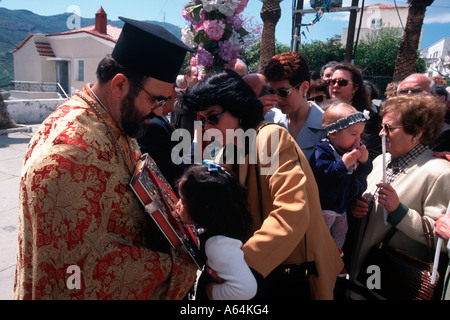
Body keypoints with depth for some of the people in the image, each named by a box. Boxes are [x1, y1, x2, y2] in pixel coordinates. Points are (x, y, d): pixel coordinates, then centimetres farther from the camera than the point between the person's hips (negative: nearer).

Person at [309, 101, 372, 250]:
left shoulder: (356, 149, 0)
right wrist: (343, 164, -38)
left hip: (343, 204, 8)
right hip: (325, 205, -8)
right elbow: (322, 175, -35)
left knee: (341, 232, 25)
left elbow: (363, 174, 4)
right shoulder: (322, 151, -23)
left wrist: (364, 161, -17)